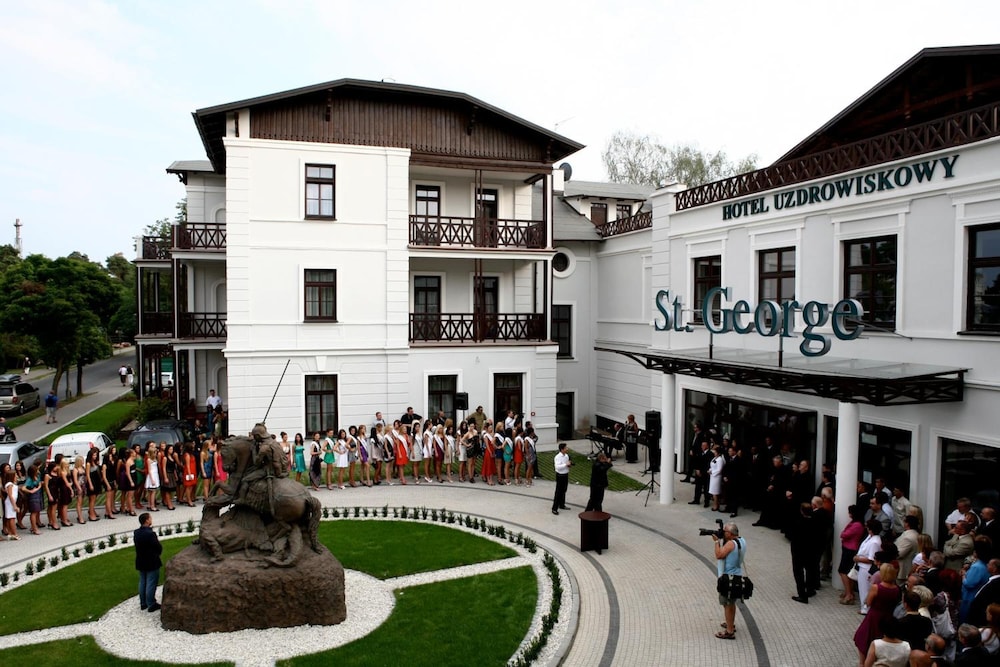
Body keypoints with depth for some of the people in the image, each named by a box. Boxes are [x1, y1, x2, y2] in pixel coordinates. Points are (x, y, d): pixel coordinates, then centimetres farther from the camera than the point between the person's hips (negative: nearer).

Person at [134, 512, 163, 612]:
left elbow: (137, 545, 8)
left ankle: (143, 603, 30)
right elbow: (159, 548, -21)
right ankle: (151, 605, 12)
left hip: (140, 562, 8)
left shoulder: (136, 533, -2)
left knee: (142, 582, 19)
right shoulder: (150, 534, -27)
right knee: (151, 584, 4)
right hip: (152, 563, -8)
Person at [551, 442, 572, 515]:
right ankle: (554, 508, 2)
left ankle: (562, 505, 37)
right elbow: (557, 467, -30)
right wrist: (566, 464, -31)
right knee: (558, 492, -4)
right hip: (560, 475, -8)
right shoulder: (557, 457, -20)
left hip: (566, 474, 8)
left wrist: (569, 465, -3)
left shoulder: (566, 455, 5)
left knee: (563, 491, 20)